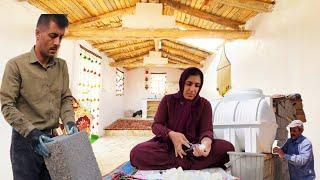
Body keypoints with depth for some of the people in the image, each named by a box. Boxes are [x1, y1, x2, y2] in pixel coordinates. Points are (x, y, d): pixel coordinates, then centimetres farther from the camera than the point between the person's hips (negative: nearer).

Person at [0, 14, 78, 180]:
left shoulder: (62, 65, 5)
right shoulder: (16, 65, -8)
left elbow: (66, 98, 7)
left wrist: (69, 122, -10)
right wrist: (31, 133, -19)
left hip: (51, 139, 4)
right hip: (25, 140, -4)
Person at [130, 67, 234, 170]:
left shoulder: (204, 104, 3)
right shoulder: (168, 100, 2)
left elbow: (207, 129, -7)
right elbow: (156, 125, -3)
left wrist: (206, 141, -33)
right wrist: (171, 134, -26)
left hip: (194, 146, 1)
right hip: (168, 144, 0)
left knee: (227, 147, -26)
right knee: (137, 152, -31)